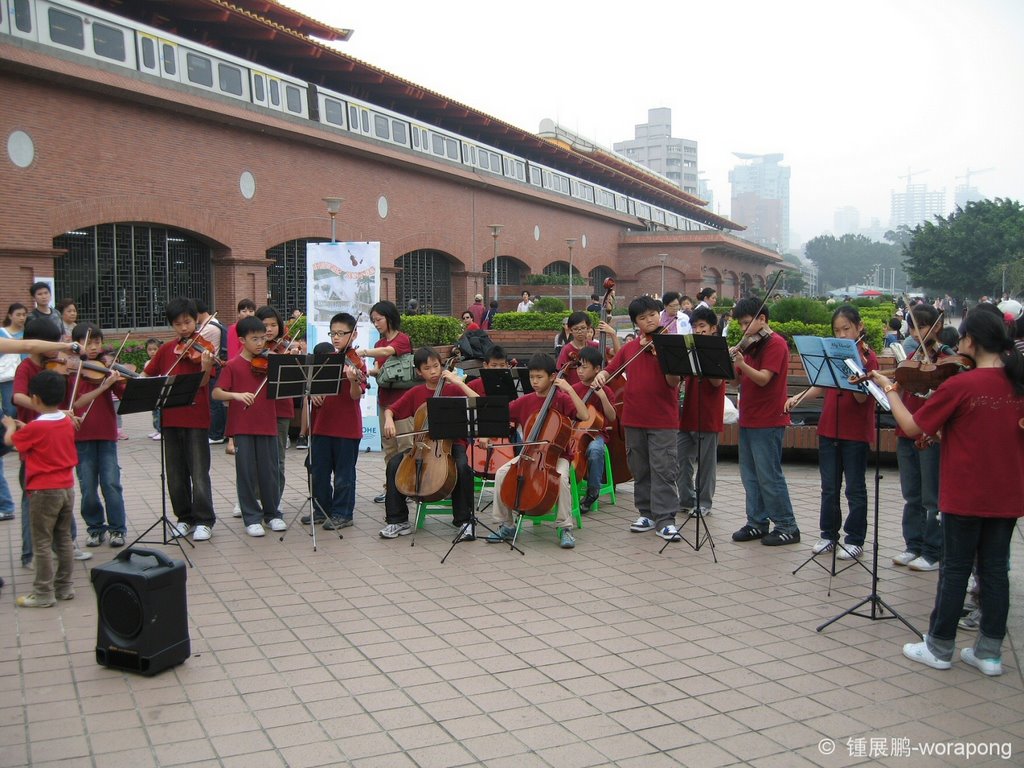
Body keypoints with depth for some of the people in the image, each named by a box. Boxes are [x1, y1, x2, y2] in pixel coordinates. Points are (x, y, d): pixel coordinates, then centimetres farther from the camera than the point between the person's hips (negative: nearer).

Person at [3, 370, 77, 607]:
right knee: (64, 539, 14)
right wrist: (25, 427, 18)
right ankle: (65, 586, 20)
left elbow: (9, 440, 1)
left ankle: (43, 593, 5)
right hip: (67, 488, 7)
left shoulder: (35, 428, -16)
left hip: (44, 491, -6)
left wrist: (10, 425, 20)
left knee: (42, 543, 1)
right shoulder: (67, 422, 2)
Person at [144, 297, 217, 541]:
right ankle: (185, 518, 23)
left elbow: (202, 383, -13)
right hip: (170, 418, 5)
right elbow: (147, 375, 16)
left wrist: (206, 366, -34)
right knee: (176, 473, 11)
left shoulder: (201, 347, -4)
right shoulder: (167, 349, 9)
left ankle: (205, 521, 5)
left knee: (199, 472, -3)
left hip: (196, 417, -5)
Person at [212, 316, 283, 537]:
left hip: (267, 425, 2)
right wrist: (236, 395, -25)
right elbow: (216, 393, -8)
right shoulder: (233, 365, -2)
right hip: (242, 427, -2)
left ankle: (272, 513, 22)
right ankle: (252, 518, 13)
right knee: (246, 473, 3)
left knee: (269, 471, 8)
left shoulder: (269, 363, 5)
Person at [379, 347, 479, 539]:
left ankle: (464, 520, -17)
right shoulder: (415, 393, 8)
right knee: (394, 463, -20)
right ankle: (398, 520, -8)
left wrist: (459, 382, -18)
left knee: (462, 466, -34)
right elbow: (390, 410, 11)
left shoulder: (453, 390, -1)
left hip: (452, 444, -3)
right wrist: (389, 420, -12)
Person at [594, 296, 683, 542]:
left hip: (663, 419, -5)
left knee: (663, 470, -5)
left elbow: (673, 382, -14)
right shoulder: (629, 348, 10)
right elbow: (611, 368, 15)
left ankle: (666, 519, -1)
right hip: (634, 418, 5)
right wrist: (601, 375, -8)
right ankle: (647, 513, 24)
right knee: (640, 470, 12)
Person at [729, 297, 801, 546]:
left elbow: (763, 379, -22)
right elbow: (740, 379, 13)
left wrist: (741, 363, -37)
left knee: (769, 476, -6)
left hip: (767, 422, -8)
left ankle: (787, 527, 3)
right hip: (748, 419, 8)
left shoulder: (775, 343, -10)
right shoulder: (750, 345, 14)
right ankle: (757, 523, 18)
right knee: (750, 475, 10)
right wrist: (730, 364, -5)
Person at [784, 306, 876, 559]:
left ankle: (855, 540, 13)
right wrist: (798, 397, 1)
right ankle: (829, 534, 22)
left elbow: (862, 398, -18)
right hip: (829, 430, 6)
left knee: (855, 488, 4)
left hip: (856, 433, -5)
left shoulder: (867, 357, -9)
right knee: (829, 487, 11)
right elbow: (822, 386, 15)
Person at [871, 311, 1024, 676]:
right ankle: (989, 652, 19)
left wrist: (890, 390, 0)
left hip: (965, 495, -5)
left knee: (955, 570, 6)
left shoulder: (960, 385, -18)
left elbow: (912, 427, -12)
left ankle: (939, 647, 17)